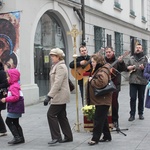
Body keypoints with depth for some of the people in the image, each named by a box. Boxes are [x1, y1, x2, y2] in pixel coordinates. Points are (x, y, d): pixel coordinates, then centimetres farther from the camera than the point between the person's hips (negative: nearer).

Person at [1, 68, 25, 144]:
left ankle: (17, 137, -9)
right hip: (16, 108, 11)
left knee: (8, 121, -8)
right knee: (15, 122, 15)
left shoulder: (14, 86, -18)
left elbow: (16, 97, -28)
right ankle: (21, 138, 19)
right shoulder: (15, 85, 16)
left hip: (15, 108, -11)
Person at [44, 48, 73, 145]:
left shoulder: (60, 67, -15)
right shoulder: (57, 66, 17)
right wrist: (51, 95, 19)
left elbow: (57, 83, -24)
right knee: (61, 116, 12)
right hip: (61, 96, 10)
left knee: (51, 114, -9)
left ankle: (56, 137, -5)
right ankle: (68, 137, 18)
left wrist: (49, 96, -27)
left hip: (60, 96, -10)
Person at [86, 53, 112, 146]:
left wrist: (91, 81, -19)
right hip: (100, 100, 11)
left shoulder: (102, 71, -17)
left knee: (98, 119, -5)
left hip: (102, 100, -11)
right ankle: (107, 136, 25)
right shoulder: (98, 70, 16)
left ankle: (95, 138, 1)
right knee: (103, 119, 16)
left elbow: (101, 82, -34)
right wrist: (91, 80, 10)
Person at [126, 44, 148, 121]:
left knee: (141, 98, 7)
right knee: (132, 98, -1)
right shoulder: (131, 58, 11)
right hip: (133, 81, 1)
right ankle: (132, 114, 4)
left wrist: (143, 68, -25)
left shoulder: (144, 58, 3)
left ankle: (140, 113, 19)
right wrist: (131, 67, -7)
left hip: (142, 81, -1)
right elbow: (126, 67, 13)